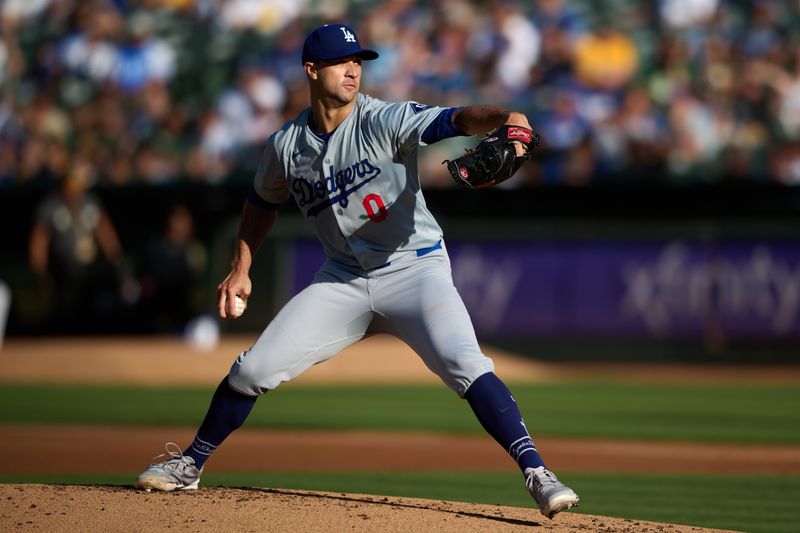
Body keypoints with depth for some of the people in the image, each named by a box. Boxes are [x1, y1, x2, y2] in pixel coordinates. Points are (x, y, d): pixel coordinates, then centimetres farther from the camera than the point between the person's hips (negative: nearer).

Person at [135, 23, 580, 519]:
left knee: (464, 364, -27)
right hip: (344, 280, 4)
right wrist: (241, 270, 15)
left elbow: (456, 120, -33)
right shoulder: (286, 145, 0)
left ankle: (537, 473, -27)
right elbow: (263, 202, 20)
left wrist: (504, 117, -53)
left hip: (414, 268, -4)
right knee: (253, 369, 2)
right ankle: (190, 465, 22)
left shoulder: (386, 121, -16)